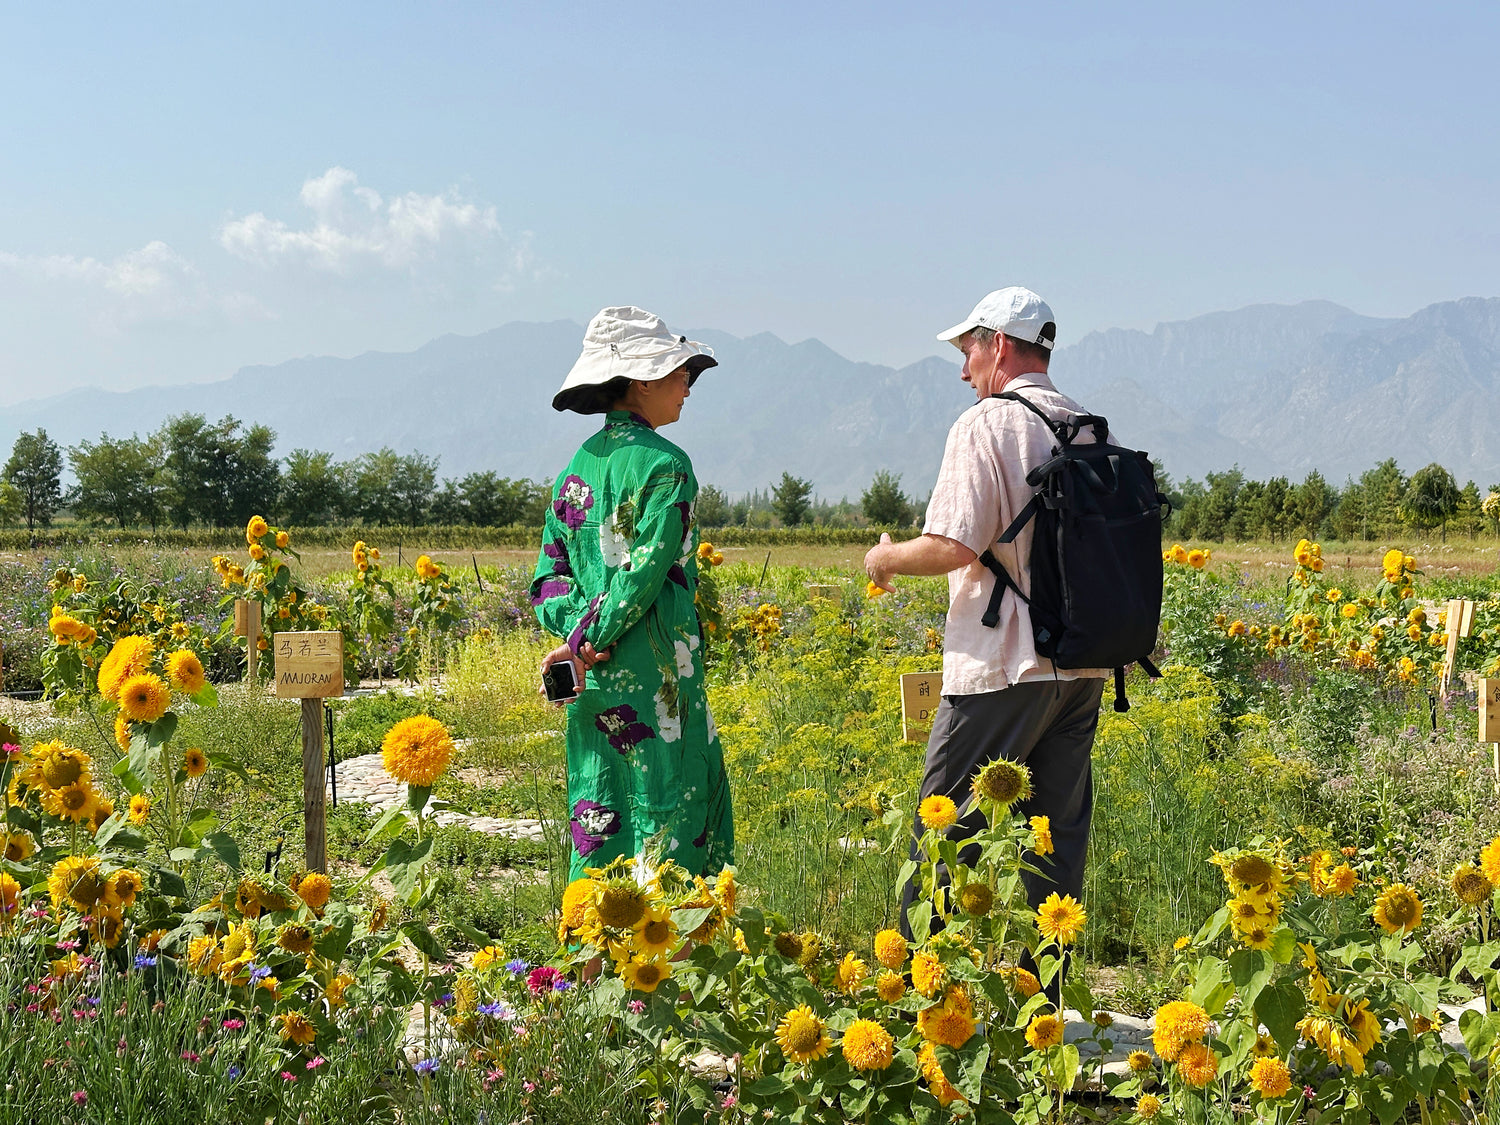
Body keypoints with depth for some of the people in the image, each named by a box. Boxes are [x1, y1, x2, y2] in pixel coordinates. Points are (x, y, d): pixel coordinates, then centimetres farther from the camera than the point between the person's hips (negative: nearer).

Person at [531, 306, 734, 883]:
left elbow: (551, 572, 8)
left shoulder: (577, 467, 13)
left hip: (592, 683, 7)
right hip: (653, 676, -7)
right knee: (669, 815, -1)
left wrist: (576, 631, -5)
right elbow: (647, 570, -17)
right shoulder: (665, 464, -10)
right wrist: (588, 642, -12)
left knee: (598, 823, 11)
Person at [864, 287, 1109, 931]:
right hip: (1082, 665, 7)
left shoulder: (985, 426, -10)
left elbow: (954, 545, -19)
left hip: (1005, 668, -7)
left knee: (947, 830, 0)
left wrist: (886, 558, -1)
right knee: (1057, 836, 11)